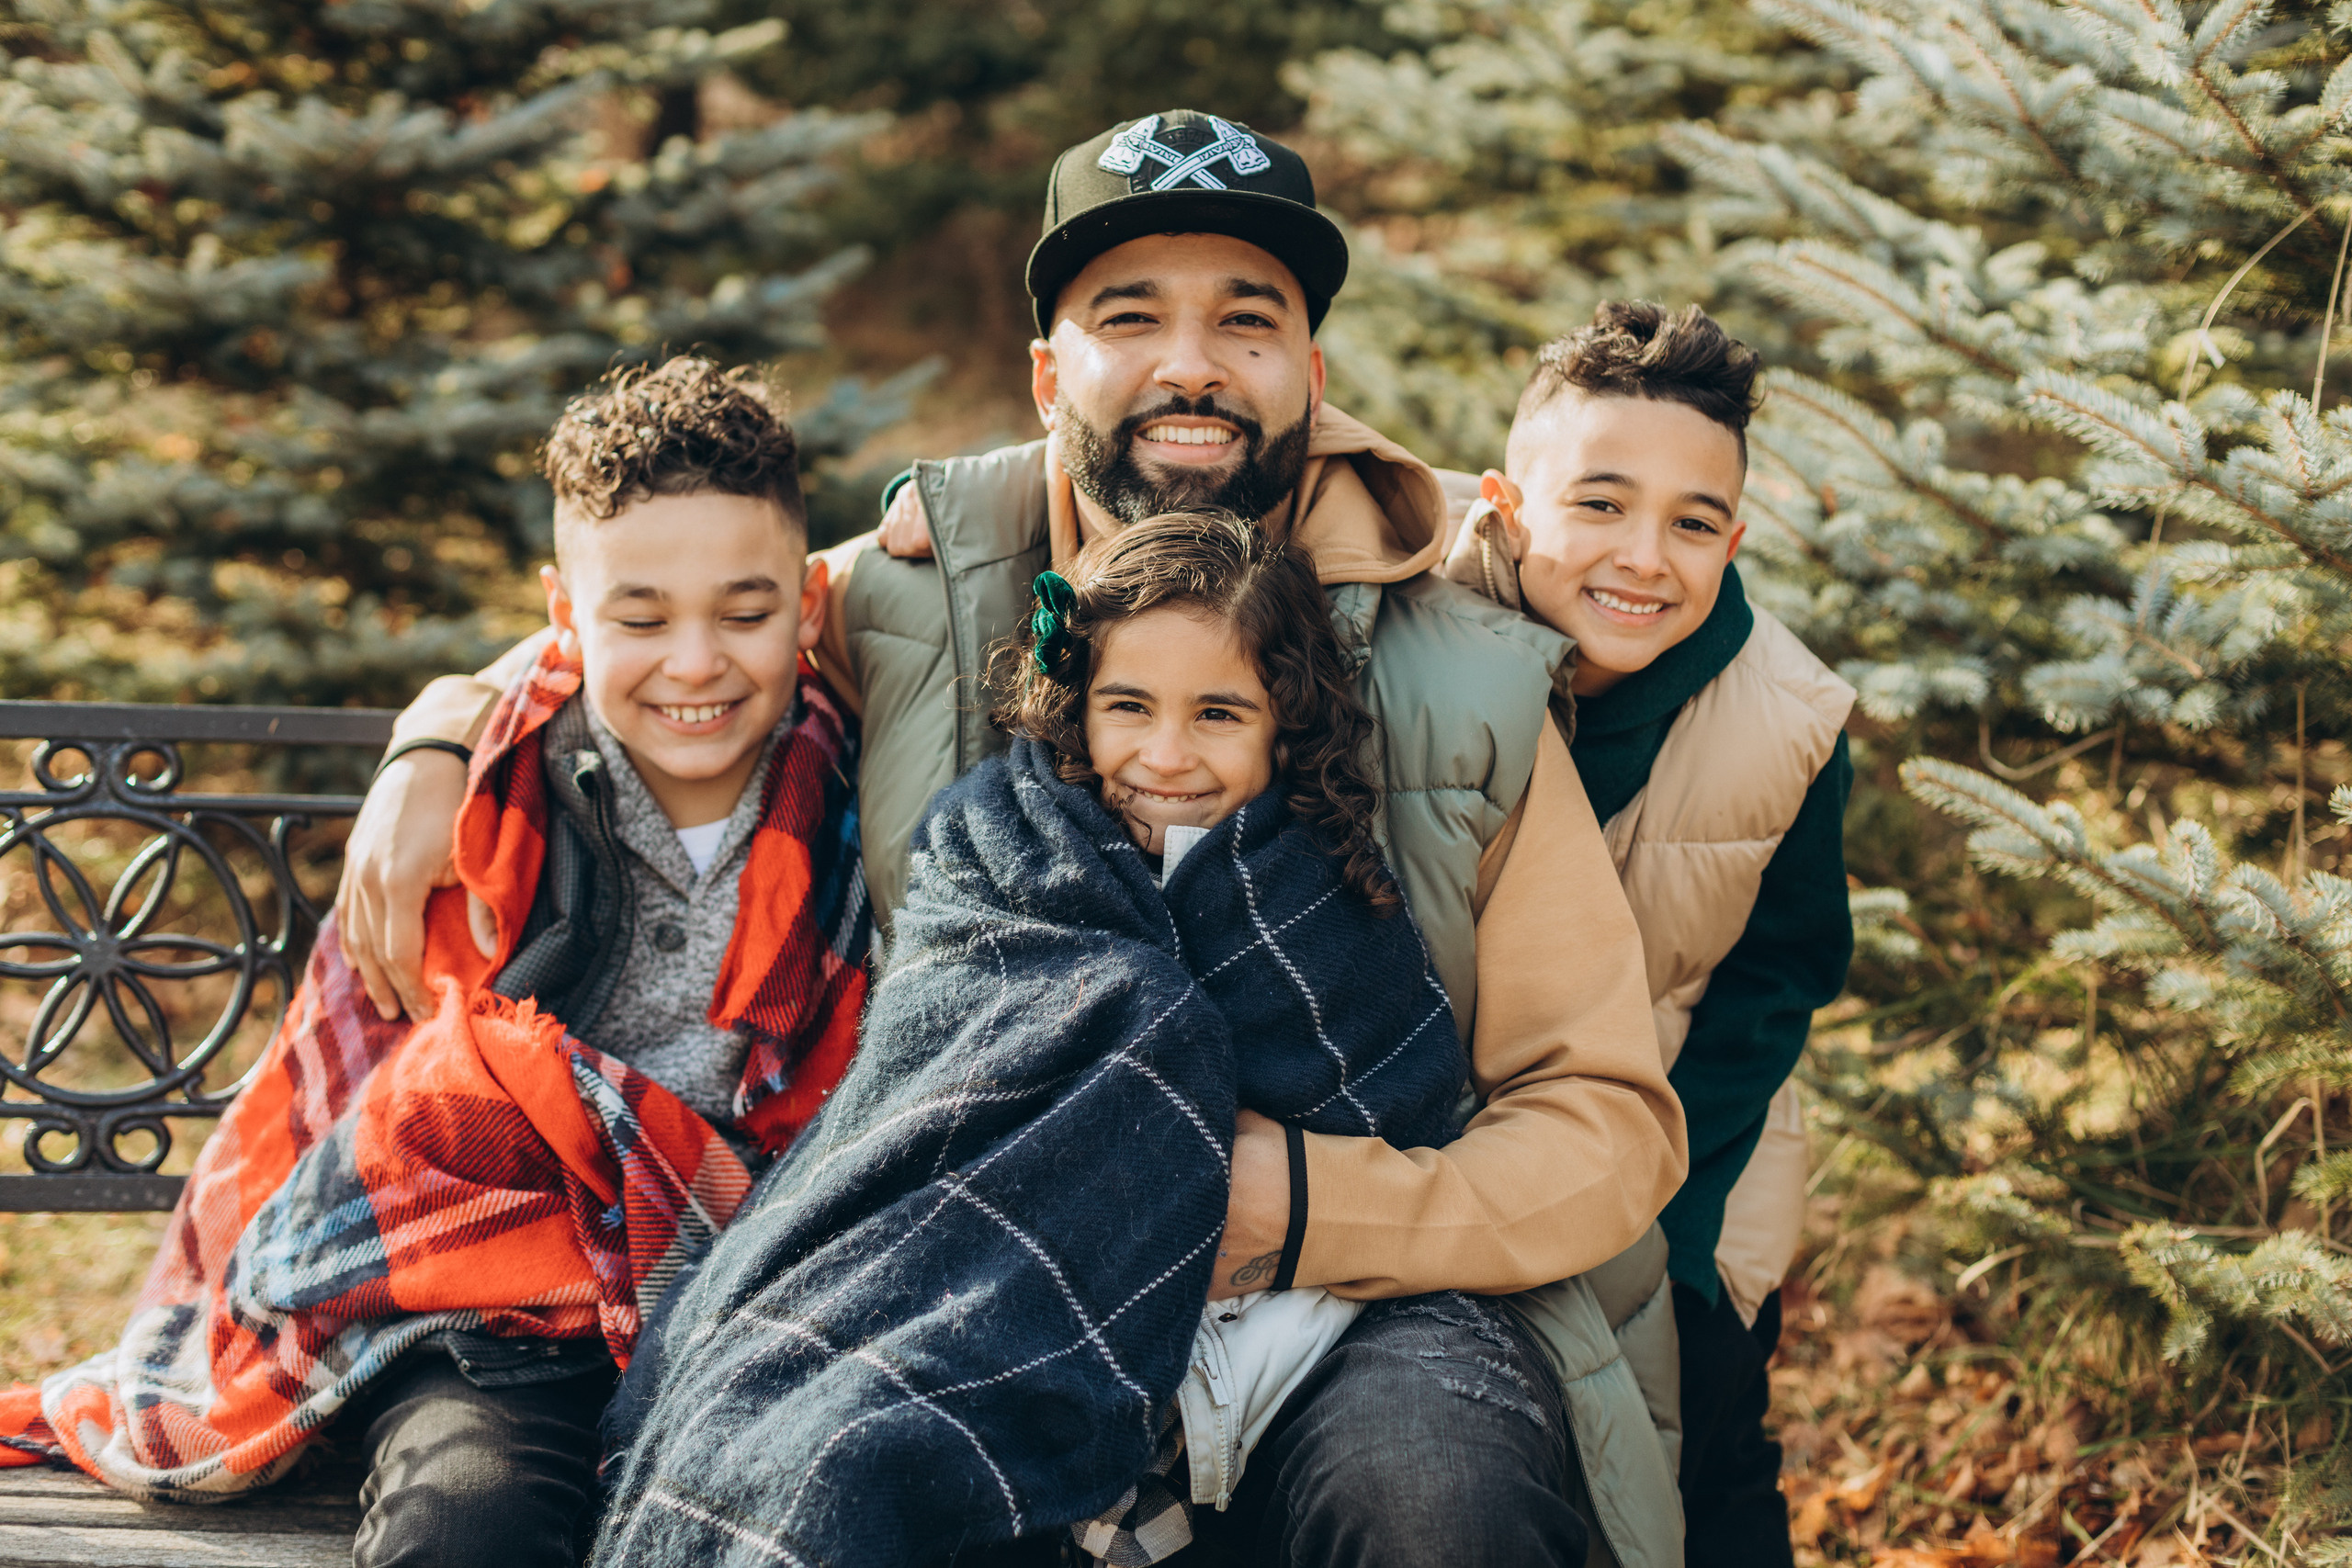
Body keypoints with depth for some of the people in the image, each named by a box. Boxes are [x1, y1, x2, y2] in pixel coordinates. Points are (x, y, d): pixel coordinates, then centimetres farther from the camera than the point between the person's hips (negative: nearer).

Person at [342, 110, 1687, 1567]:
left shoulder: (1462, 690, -2)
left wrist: (1296, 1202, -17)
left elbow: (1610, 1122, -1)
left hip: (1356, 1281, -1)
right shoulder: (925, 598, 4)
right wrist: (443, 744, 4)